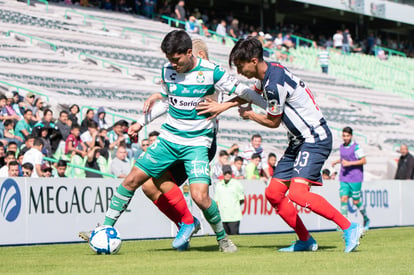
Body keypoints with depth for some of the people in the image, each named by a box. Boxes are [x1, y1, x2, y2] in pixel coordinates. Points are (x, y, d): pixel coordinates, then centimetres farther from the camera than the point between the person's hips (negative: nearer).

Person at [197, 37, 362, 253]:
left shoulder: (275, 83, -22)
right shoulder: (269, 71, 6)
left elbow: (273, 122, -9)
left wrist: (249, 115, 9)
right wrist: (222, 106, 19)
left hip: (315, 139, -10)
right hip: (299, 141, 10)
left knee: (297, 193, -25)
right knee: (273, 193, 6)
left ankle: (350, 228, -16)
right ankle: (305, 241, 13)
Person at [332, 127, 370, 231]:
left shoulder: (356, 147, -11)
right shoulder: (341, 147, 9)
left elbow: (364, 161, -12)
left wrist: (349, 163, -18)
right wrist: (336, 161, 7)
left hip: (355, 178, -5)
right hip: (344, 178, 5)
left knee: (356, 201, 1)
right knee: (343, 198, -8)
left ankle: (366, 219, 25)